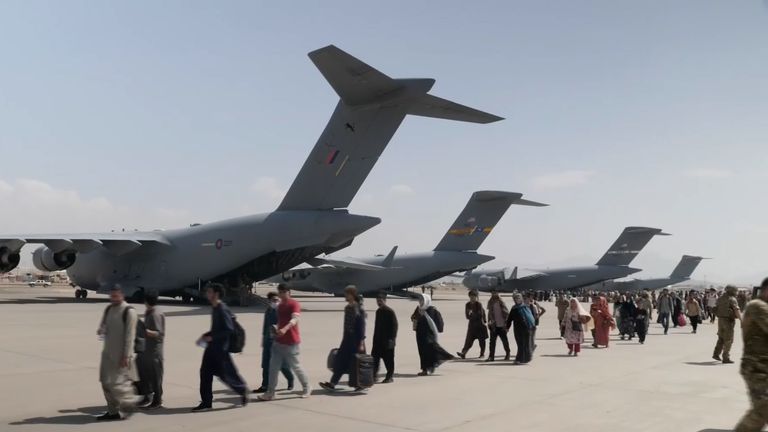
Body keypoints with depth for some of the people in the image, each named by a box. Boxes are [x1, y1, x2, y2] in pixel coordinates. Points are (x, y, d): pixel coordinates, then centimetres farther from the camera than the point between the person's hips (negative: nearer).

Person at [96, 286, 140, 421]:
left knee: (115, 383, -9)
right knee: (106, 382, 10)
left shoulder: (129, 312, -13)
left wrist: (126, 356, -18)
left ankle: (131, 400, 14)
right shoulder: (108, 309, 9)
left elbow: (130, 335, -16)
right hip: (108, 352, 8)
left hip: (121, 354, -8)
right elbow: (103, 326, 16)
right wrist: (101, 331, -9)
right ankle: (113, 411, 21)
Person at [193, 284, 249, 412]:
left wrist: (212, 337, -22)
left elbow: (229, 329, -22)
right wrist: (205, 335, 7)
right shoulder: (214, 308, 10)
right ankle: (206, 402, 11)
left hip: (221, 347, -9)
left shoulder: (222, 309, -18)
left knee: (227, 374, 0)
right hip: (212, 346, 9)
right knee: (205, 372, 5)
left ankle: (243, 390, 23)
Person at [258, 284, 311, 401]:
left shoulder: (294, 304, -12)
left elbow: (295, 319, -30)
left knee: (295, 366, 3)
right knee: (273, 367, 1)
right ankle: (270, 392, 4)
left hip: (291, 342, -7)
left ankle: (307, 388, 21)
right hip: (278, 341, 8)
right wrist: (277, 328, 12)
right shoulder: (280, 306, 15)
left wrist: (284, 329, -46)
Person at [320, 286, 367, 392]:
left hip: (356, 339, -7)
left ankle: (360, 384, 17)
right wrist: (344, 337, 19)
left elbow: (362, 327, -15)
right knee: (340, 361, 5)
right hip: (347, 338, 8)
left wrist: (361, 342, -18)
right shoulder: (347, 308, 10)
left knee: (356, 362, 1)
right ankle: (332, 384, 7)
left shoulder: (359, 309, -13)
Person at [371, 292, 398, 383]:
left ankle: (389, 376, 10)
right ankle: (373, 375, 7)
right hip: (378, 340, 7)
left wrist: (392, 338, -17)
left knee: (388, 359, 1)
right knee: (374, 357, 3)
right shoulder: (378, 311, 13)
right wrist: (375, 338, 15)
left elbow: (394, 325, -13)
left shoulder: (390, 311, -10)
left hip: (387, 340, -7)